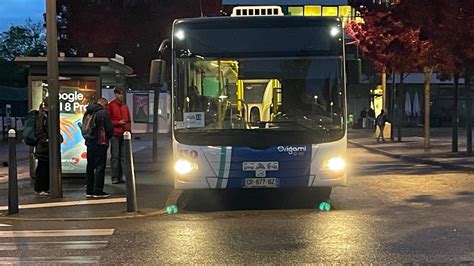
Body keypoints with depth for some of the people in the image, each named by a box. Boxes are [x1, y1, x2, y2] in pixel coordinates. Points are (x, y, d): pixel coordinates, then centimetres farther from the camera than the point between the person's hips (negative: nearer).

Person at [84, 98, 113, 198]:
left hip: (89, 143, 7)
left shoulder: (88, 112, 10)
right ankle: (98, 191, -5)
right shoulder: (103, 112, -11)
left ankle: (89, 191, 16)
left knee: (90, 167, 13)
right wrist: (107, 138, 9)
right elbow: (109, 129, -10)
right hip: (100, 144, -7)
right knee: (100, 167, -3)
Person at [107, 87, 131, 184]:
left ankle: (120, 176, 10)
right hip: (115, 134, -6)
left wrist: (128, 130, 7)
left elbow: (128, 120, 21)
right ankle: (114, 177, -5)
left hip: (124, 134, 6)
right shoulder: (110, 106, -1)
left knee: (122, 156, 6)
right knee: (115, 156, -6)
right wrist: (118, 122, -11)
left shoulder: (125, 106, 16)